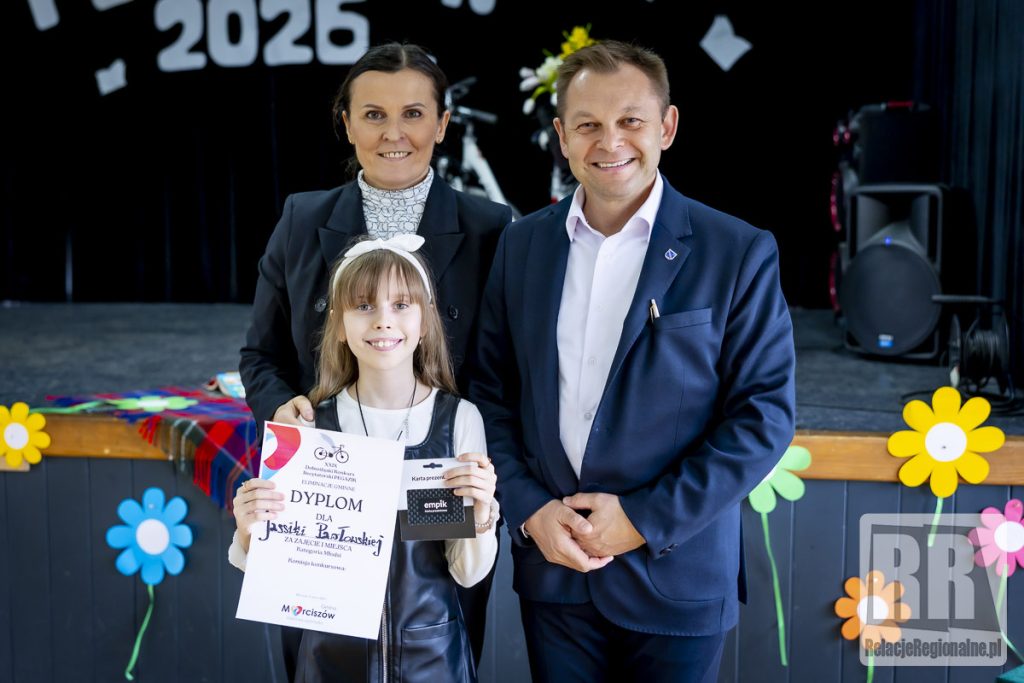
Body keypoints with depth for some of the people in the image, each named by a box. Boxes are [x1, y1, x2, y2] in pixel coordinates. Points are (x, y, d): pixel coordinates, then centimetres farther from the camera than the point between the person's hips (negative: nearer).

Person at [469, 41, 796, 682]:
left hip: (676, 576, -2)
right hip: (551, 565, 3)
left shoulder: (739, 254, -8)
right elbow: (492, 391, 6)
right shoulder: (522, 244, 3)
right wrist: (529, 509, -7)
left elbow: (765, 414, -9)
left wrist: (647, 519, -13)